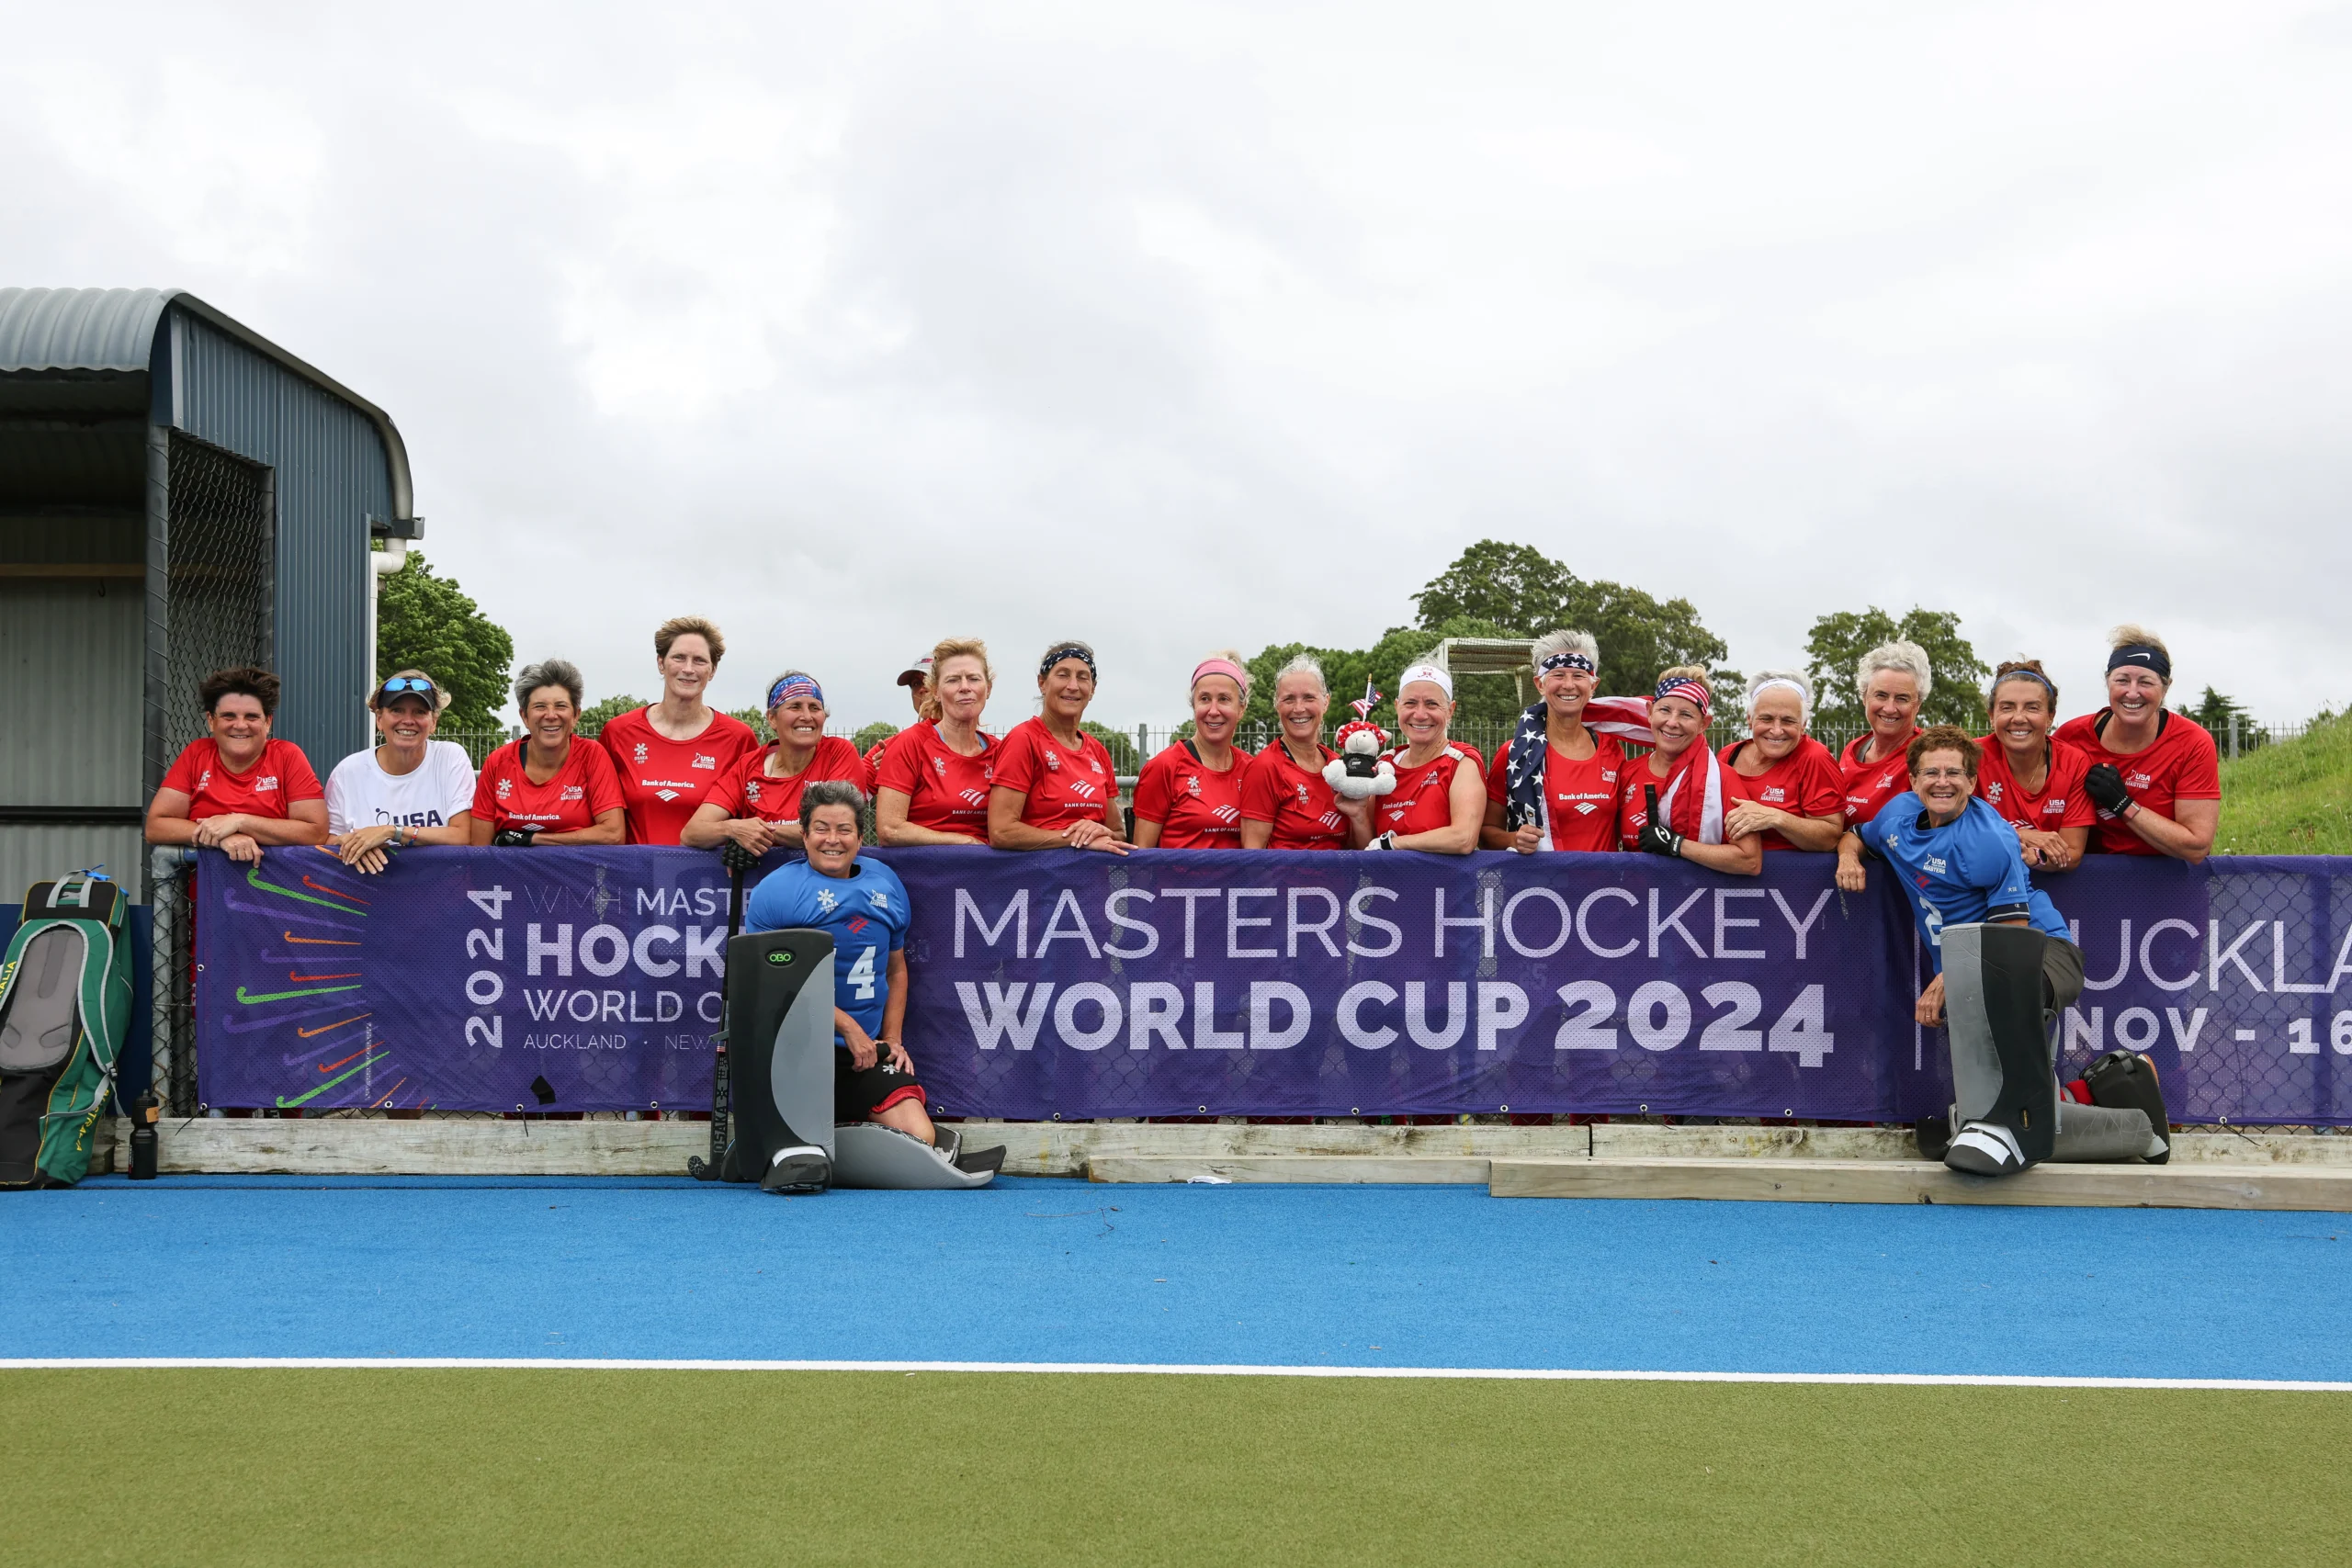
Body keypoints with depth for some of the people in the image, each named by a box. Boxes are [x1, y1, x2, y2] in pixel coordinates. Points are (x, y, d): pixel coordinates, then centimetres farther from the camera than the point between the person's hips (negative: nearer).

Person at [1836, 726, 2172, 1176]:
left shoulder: (1989, 839, -14)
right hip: (1973, 995, 8)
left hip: (2042, 955, -7)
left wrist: (1947, 983, -20)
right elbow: (1856, 836, 28)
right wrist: (1848, 857, 5)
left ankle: (2004, 1121, -41)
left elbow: (2013, 933, -15)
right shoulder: (1900, 812, 6)